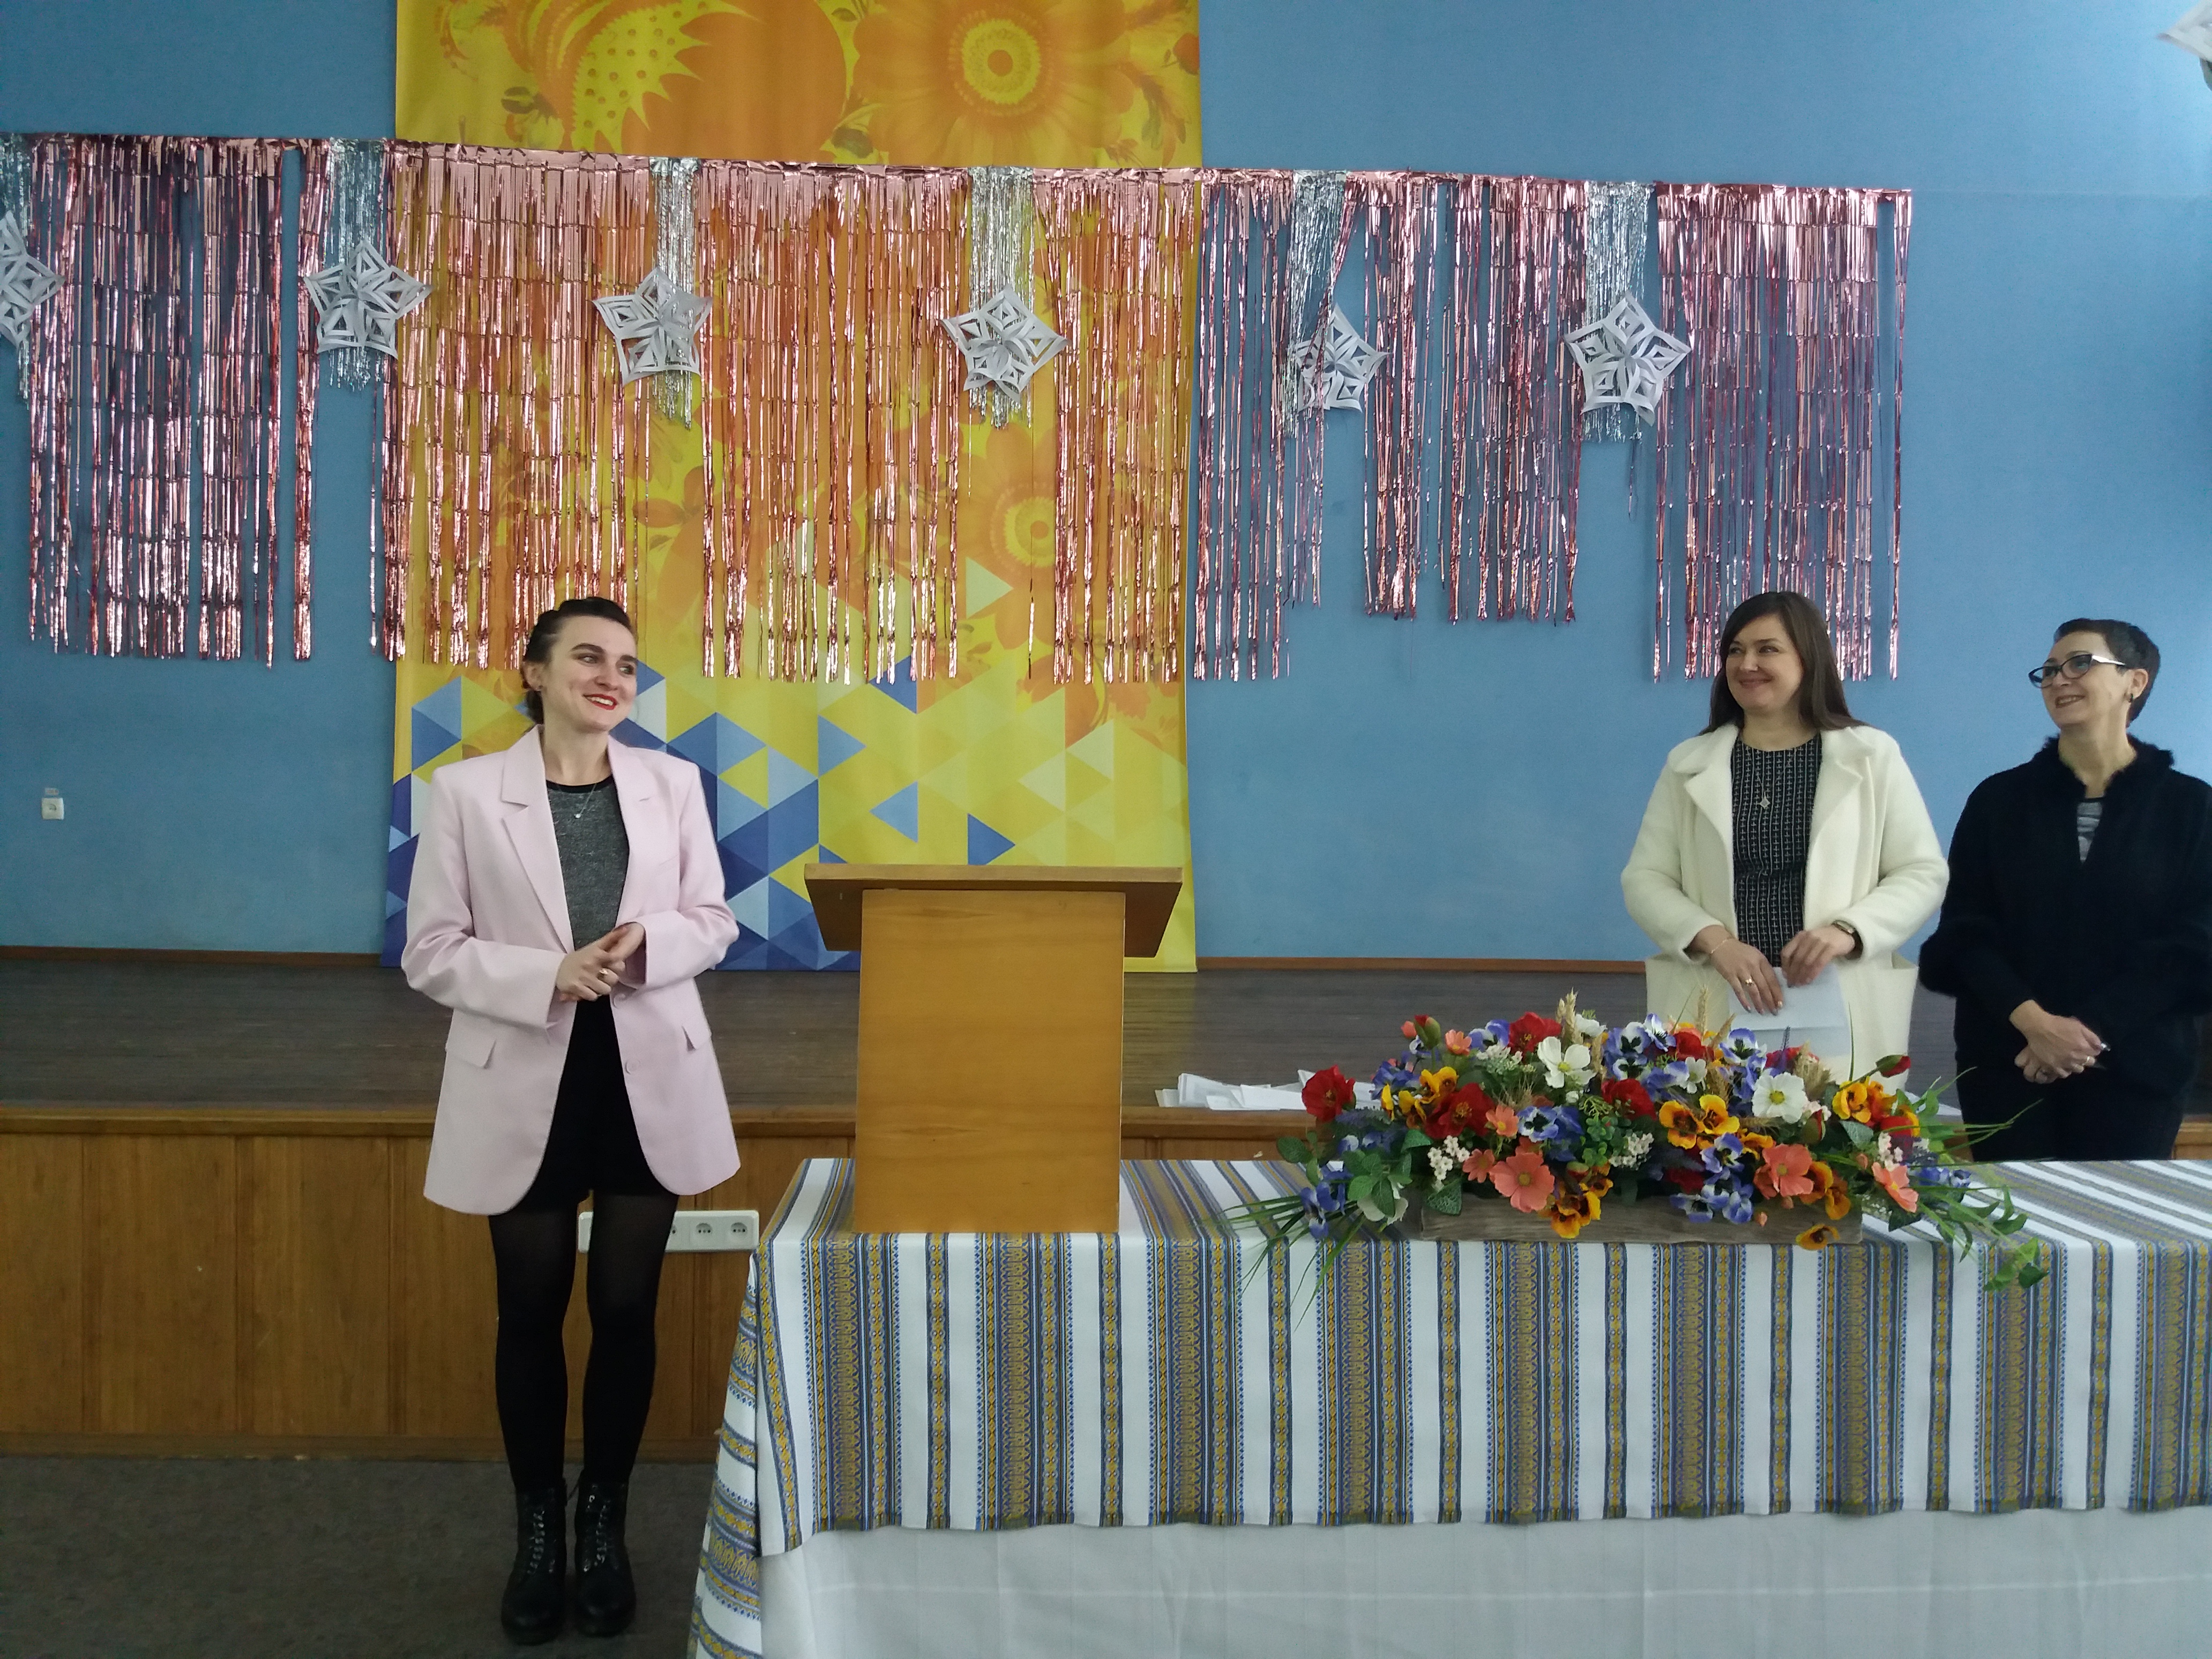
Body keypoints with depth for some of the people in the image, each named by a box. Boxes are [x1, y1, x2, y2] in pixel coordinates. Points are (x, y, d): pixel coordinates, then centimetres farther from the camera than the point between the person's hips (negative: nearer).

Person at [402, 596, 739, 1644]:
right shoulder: (467, 791, -6)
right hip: (526, 1083, -1)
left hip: (648, 1077, 2)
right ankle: (538, 1529, 29)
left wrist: (649, 946, -16)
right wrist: (548, 976, -20)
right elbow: (431, 952, -5)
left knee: (625, 1309, 9)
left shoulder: (672, 784, 1)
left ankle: (604, 1524, 28)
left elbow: (712, 921, 5)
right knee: (532, 1313, 10)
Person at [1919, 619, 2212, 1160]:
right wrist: (2033, 1021, -16)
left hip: (2134, 1065, 0)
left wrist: (2090, 1028, -14)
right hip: (2008, 1059, 1)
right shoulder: (1998, 799, 5)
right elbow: (1966, 929, -1)